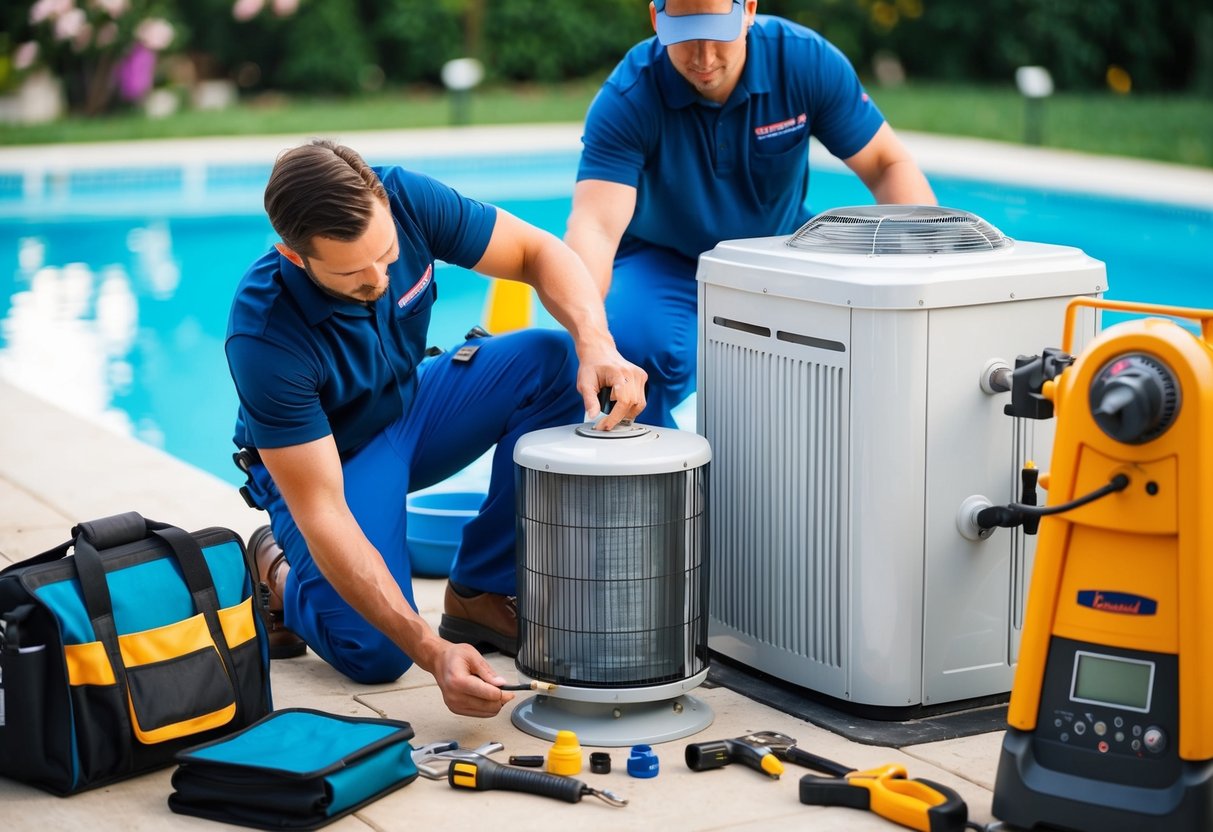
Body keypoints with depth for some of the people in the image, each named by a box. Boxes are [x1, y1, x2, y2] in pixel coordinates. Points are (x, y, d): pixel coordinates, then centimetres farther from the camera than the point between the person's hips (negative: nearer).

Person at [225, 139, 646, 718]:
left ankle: (480, 592, -8)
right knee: (375, 651, -27)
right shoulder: (263, 336, -36)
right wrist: (434, 654, -42)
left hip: (410, 406, 5)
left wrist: (596, 345, -35)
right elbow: (321, 514, -35)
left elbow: (539, 253, -13)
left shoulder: (404, 199, -25)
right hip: (325, 455, -5)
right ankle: (278, 571, 9)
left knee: (553, 361, -20)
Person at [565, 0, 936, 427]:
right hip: (663, 262, -2)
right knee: (642, 343, -34)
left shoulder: (806, 59, -19)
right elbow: (595, 224, -37)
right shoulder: (626, 100, -26)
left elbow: (889, 165, -12)